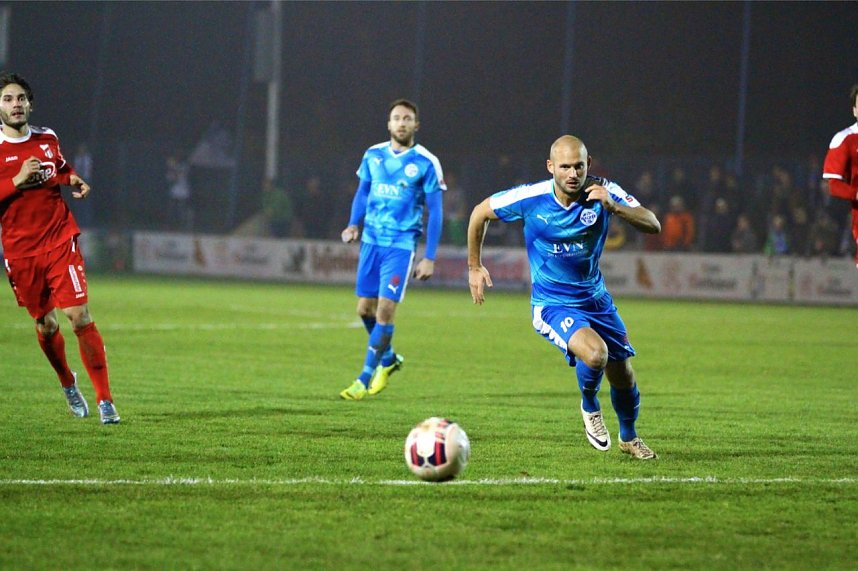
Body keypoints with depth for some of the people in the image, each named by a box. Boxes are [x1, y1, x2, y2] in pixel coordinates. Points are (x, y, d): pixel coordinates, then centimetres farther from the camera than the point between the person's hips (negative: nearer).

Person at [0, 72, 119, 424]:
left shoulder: (47, 139, 8)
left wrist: (72, 180, 8)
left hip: (60, 241, 1)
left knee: (80, 316, -11)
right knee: (45, 324, 8)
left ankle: (105, 400, -9)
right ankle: (68, 384, 37)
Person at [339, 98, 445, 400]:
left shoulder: (426, 163, -7)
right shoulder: (373, 155, 5)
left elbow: (435, 212, -4)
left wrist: (429, 258, -7)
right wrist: (353, 224, -1)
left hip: (401, 244, -5)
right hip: (371, 241, 5)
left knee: (385, 311, -11)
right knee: (365, 309, 7)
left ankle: (364, 380, -4)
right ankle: (388, 359, 34)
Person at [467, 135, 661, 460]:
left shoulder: (602, 192, -15)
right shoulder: (530, 198, -18)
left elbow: (653, 226, -22)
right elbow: (480, 213, -1)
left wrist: (614, 207, -38)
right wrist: (474, 266, 6)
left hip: (596, 299, 4)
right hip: (552, 305, -4)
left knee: (622, 374, 10)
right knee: (595, 353, -30)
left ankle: (629, 437, 42)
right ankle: (590, 408, 4)